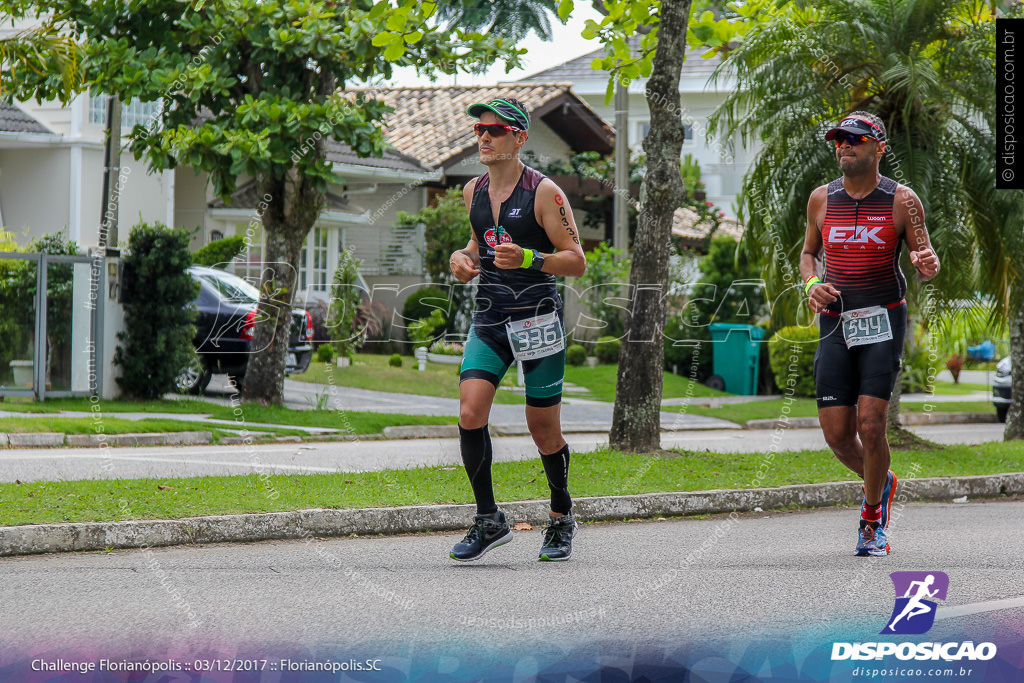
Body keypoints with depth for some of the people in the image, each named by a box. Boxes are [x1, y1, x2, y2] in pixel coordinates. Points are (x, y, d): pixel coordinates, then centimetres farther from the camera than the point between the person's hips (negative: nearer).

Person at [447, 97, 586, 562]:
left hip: (537, 319, -4)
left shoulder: (544, 192, -8)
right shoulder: (473, 191, 9)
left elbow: (576, 261, -8)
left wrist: (528, 259, -24)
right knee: (470, 414, -14)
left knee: (543, 427, 3)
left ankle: (562, 518, 26)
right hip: (488, 322, 5)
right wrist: (464, 258, 6)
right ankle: (488, 521, -4)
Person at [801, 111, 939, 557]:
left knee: (871, 426, -13)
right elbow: (808, 252, 20)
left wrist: (928, 265, -24)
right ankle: (880, 484, 30)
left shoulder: (901, 200, -2)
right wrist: (811, 283, -1)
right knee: (836, 433, -2)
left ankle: (872, 522, 7)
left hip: (883, 321, -3)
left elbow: (926, 260, 1)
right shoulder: (822, 199, 6)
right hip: (835, 323, 3)